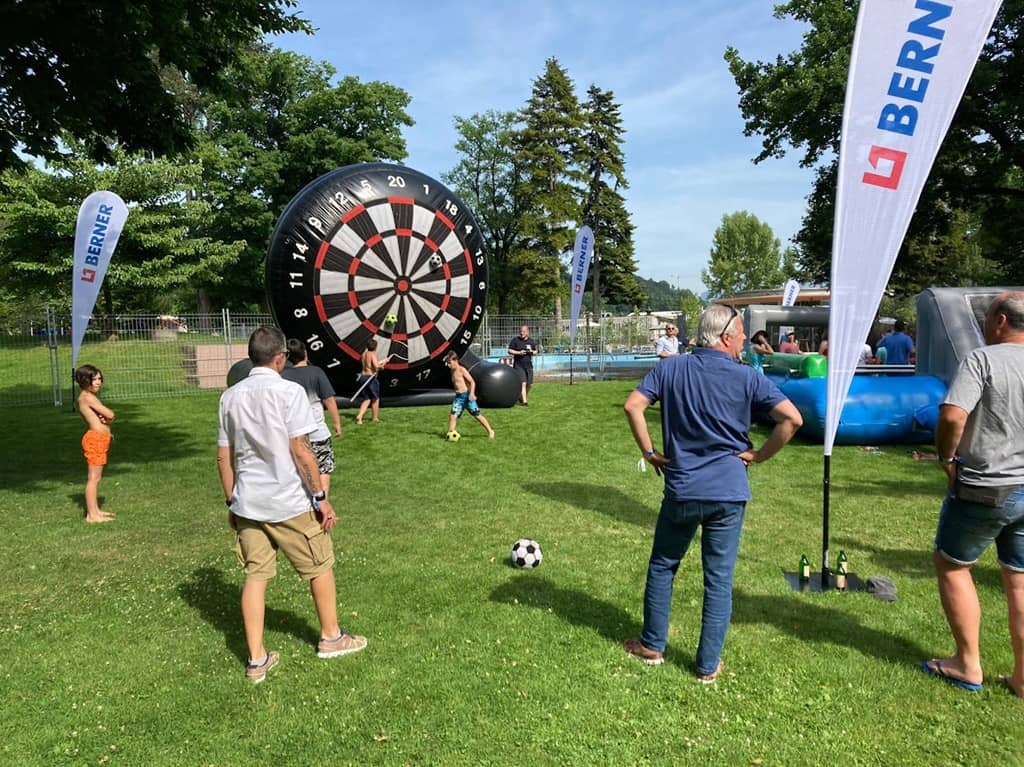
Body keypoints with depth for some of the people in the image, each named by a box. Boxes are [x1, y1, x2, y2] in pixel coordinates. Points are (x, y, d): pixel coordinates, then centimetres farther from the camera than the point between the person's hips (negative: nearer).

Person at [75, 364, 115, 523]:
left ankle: (95, 510, 26)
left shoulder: (89, 396, 15)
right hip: (95, 439, -10)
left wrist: (104, 419, -7)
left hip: (99, 439, 10)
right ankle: (92, 515, -1)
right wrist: (107, 419, 3)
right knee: (93, 478, -6)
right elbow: (110, 415, -18)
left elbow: (105, 416, 14)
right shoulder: (87, 397, -15)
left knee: (95, 478, 17)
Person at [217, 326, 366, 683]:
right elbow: (300, 449, -15)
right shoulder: (289, 391, -11)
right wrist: (321, 497, -10)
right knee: (320, 567, 14)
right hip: (289, 502, -5)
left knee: (255, 576, 12)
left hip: (247, 503, 5)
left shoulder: (230, 396, 5)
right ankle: (331, 638, 29)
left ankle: (257, 660, 16)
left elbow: (224, 457, 8)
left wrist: (231, 501, 18)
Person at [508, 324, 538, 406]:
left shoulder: (531, 341, 9)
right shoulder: (515, 340, -3)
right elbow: (509, 351, -3)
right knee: (523, 383, -13)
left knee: (529, 384, 8)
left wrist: (532, 352, -5)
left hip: (528, 365, 5)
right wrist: (519, 352, -17)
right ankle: (524, 401, -9)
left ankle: (521, 397, 30)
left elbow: (535, 351, 18)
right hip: (518, 365, -4)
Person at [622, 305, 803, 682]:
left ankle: (652, 645, 30)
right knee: (719, 579, 10)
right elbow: (792, 419, -11)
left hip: (681, 489, 1)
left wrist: (649, 452, -1)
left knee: (662, 567, 19)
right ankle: (708, 665, 20)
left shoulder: (671, 368, -2)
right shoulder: (747, 377, -5)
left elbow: (633, 405, -10)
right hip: (729, 492, -1)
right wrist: (759, 455, 0)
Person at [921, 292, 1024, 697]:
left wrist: (947, 455, -12)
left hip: (984, 490, -6)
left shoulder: (983, 359, -15)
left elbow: (952, 415, -28)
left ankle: (968, 666, 18)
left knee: (951, 564, 12)